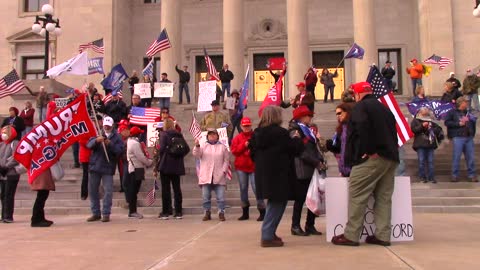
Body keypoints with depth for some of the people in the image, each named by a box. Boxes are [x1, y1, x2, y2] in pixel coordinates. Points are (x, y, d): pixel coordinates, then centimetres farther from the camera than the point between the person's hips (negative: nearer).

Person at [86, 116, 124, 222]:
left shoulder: (116, 138, 4)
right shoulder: (98, 135, 10)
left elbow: (119, 151, -9)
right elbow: (89, 145, -5)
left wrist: (110, 144, -24)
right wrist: (96, 140, -25)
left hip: (108, 168, -3)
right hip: (95, 166, 3)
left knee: (108, 191, -5)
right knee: (92, 190, 8)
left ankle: (106, 214, 5)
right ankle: (95, 213, 19)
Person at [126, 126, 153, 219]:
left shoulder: (130, 142, 16)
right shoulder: (135, 143, -15)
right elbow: (141, 157, -17)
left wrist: (148, 161, 10)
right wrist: (150, 162, -4)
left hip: (132, 169, 10)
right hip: (136, 169, -10)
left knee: (133, 191, 11)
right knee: (133, 191, -6)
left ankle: (132, 211, 16)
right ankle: (132, 212, -3)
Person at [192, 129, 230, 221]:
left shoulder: (222, 147, 9)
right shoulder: (204, 146, 11)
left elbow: (226, 160, 7)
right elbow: (196, 155, -4)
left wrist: (224, 170, -4)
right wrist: (197, 146, -20)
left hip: (219, 177, -1)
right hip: (206, 177, 1)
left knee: (221, 196, -2)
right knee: (206, 197, 5)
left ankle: (221, 213, 7)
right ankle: (207, 213, 16)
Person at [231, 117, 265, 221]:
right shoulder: (237, 138, 7)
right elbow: (234, 151, -3)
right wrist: (244, 145, -12)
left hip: (253, 166, -3)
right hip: (241, 167, 3)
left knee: (256, 188, -8)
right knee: (243, 189, 8)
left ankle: (262, 212, -1)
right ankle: (245, 212, 18)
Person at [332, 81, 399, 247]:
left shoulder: (361, 106, -1)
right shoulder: (384, 108, 24)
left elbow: (363, 127, -20)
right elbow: (393, 132, 21)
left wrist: (368, 150, -17)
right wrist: (391, 152, 18)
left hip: (370, 159, -8)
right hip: (390, 158, 9)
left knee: (357, 196, -5)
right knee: (383, 197, 10)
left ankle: (351, 235, -4)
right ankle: (383, 236, 10)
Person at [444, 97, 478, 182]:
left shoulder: (468, 113, 19)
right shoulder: (452, 112, 4)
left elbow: (474, 122, 28)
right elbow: (447, 122, -6)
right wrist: (458, 124, -10)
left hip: (469, 137, 5)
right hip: (458, 137, -5)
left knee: (471, 157, 4)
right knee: (456, 156, -5)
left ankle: (472, 175, 13)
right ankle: (454, 175, 3)